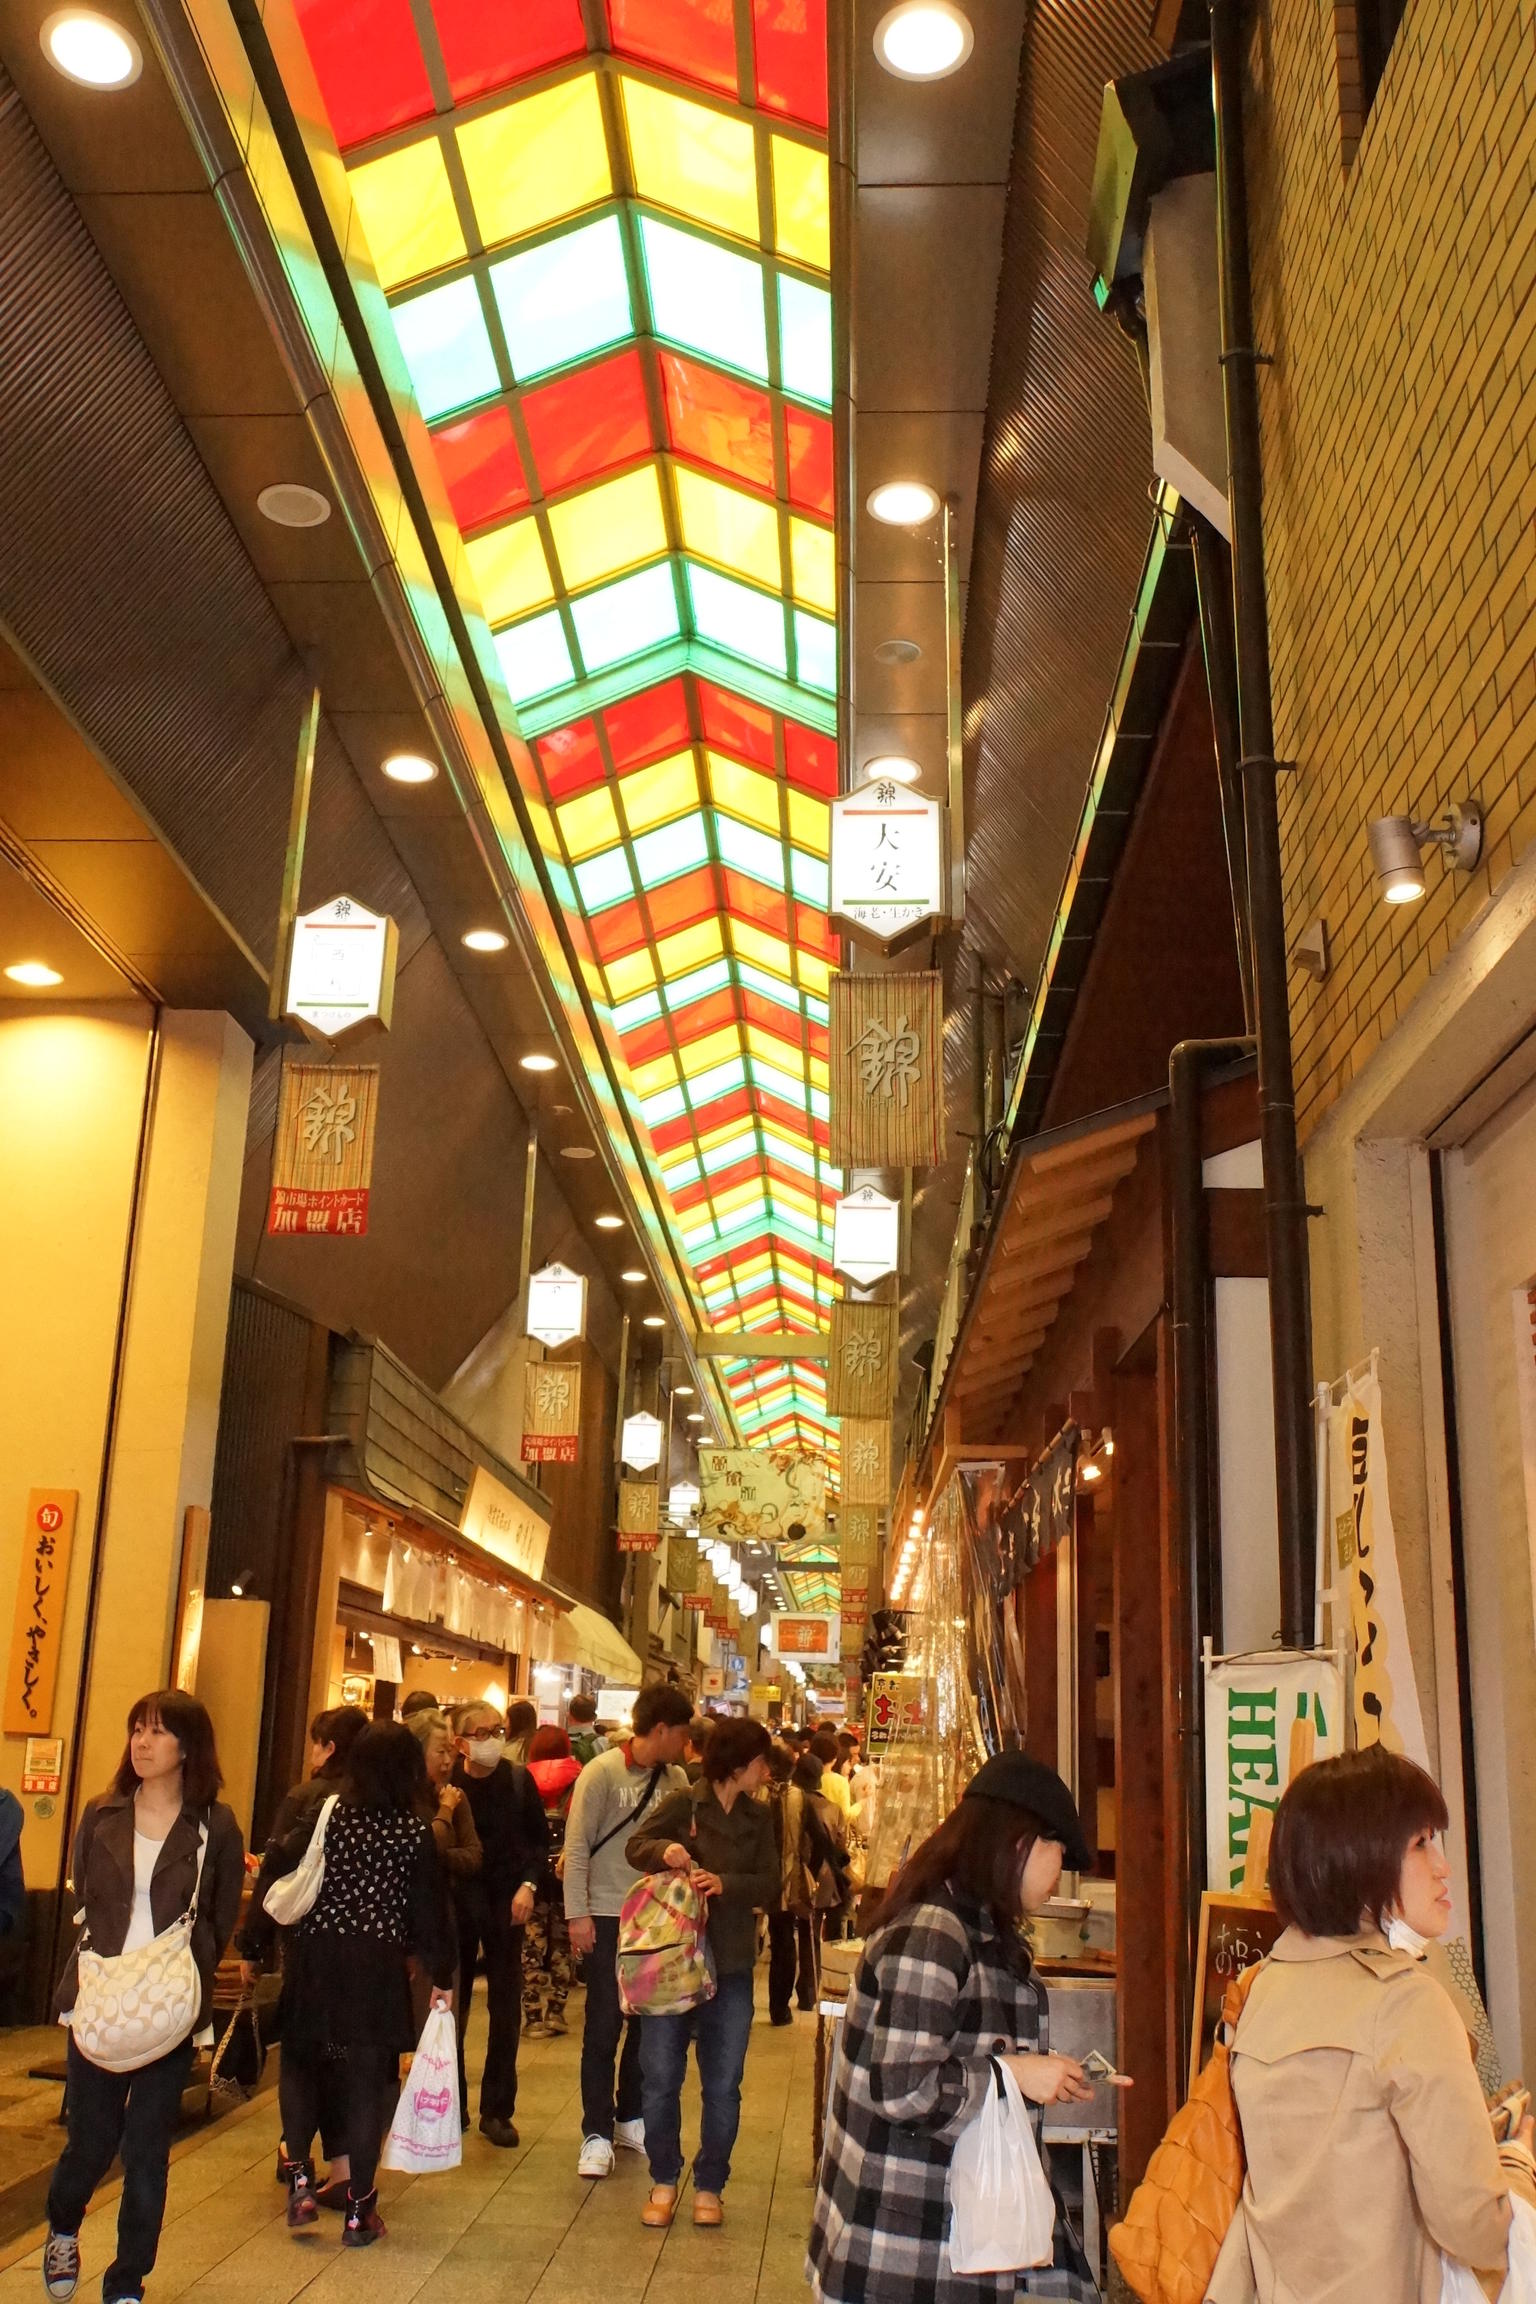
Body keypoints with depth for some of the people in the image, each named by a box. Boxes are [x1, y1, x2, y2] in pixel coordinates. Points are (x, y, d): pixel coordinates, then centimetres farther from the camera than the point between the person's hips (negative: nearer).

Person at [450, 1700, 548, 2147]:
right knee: (451, 2005, 9)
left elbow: (540, 1838, 4)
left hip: (506, 1902, 1)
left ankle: (497, 2110, 15)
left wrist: (529, 1884, -8)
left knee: (506, 2009, 5)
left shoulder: (518, 1779, -4)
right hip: (455, 1901, -1)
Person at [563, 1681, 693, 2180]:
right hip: (608, 1916, -4)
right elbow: (577, 1846, -10)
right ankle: (597, 2134, 10)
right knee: (603, 2027, 1)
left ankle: (630, 2118, 28)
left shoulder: (675, 1779, 4)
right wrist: (577, 1914, -13)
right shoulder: (602, 1772, -10)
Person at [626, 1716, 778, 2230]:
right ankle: (664, 2181, 22)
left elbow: (770, 1885, -2)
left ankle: (709, 2185, 23)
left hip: (731, 1966, 3)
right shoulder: (684, 1803, -8)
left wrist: (726, 1883, -20)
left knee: (723, 2085, 8)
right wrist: (664, 1851, -24)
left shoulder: (759, 1817, 4)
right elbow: (636, 1845, -3)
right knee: (660, 2077, 5)